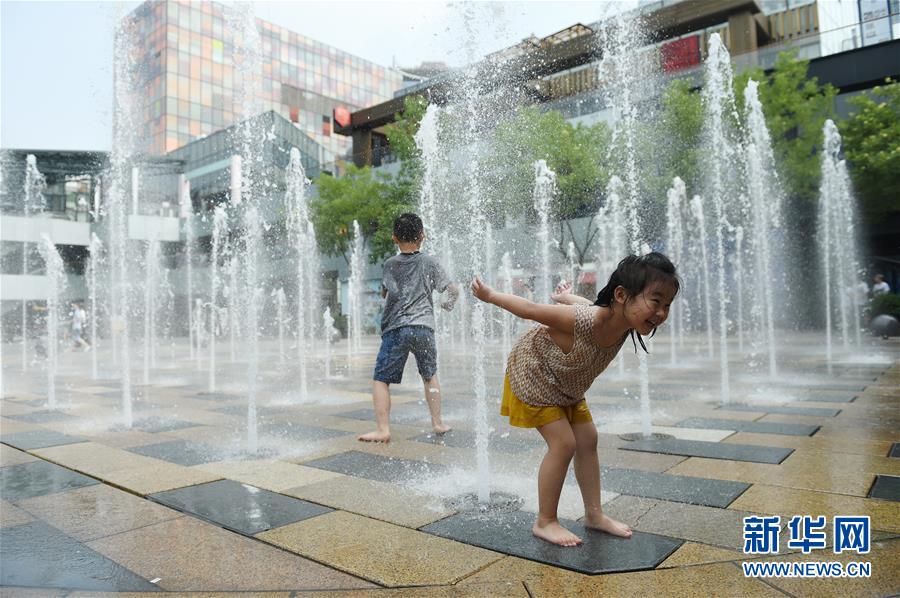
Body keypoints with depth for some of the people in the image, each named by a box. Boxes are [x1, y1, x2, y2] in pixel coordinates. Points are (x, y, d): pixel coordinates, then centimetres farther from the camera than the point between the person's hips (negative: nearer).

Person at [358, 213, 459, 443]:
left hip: (396, 328, -2)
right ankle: (437, 423, 24)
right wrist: (448, 303, 28)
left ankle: (383, 430, -8)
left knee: (381, 379, 3)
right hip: (424, 327, 2)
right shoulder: (430, 263, 8)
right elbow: (453, 290, 8)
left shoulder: (390, 264, 9)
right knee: (430, 376, 21)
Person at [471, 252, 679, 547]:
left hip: (565, 385, 8)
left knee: (587, 439, 9)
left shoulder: (622, 319, -18)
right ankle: (545, 522, 7)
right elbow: (530, 309, -28)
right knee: (563, 443, -10)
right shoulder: (587, 321, -41)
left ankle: (594, 514, 24)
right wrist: (490, 296, -14)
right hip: (532, 374, -8)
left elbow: (581, 301, 4)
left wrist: (564, 296, 25)